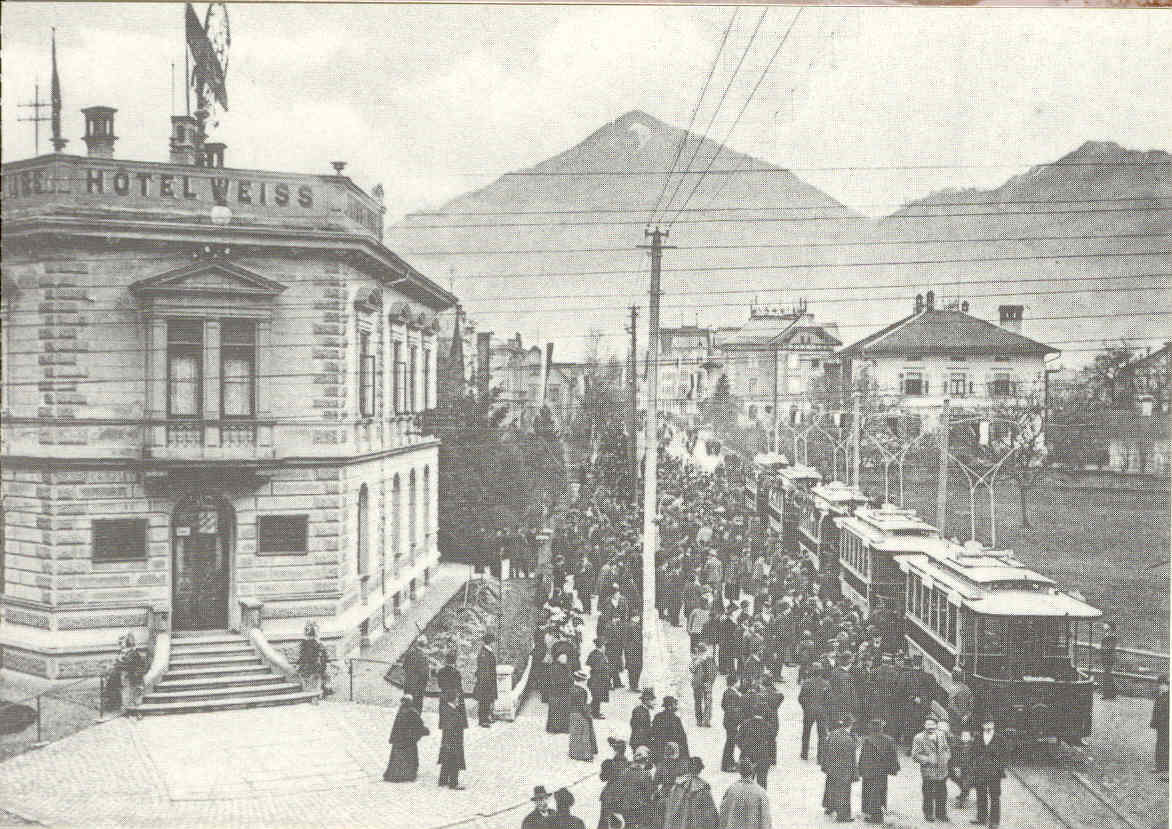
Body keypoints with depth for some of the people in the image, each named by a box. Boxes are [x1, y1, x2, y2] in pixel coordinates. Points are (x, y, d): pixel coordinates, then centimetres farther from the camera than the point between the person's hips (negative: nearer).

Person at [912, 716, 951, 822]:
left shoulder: (941, 736, 8)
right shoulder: (919, 738, -7)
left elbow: (947, 749, 20)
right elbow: (915, 755, -9)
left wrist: (946, 757, 0)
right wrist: (928, 760, -19)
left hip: (942, 772, 4)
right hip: (928, 772, -4)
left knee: (942, 795, 10)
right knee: (928, 796, 1)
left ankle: (941, 814, 25)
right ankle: (928, 815, 15)